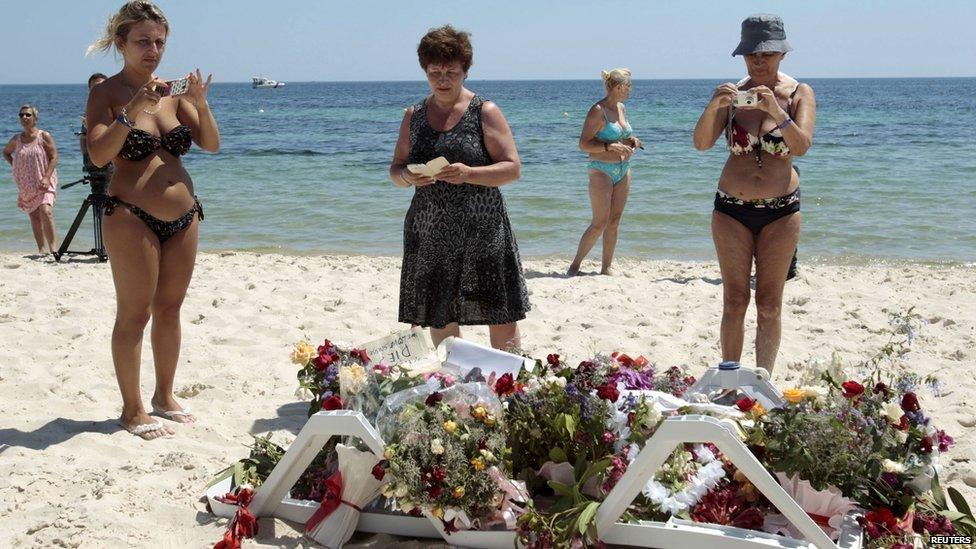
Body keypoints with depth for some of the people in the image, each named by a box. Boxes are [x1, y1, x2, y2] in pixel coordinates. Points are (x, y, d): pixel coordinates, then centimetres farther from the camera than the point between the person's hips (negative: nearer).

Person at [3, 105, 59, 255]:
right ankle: (41, 250, 12)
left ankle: (53, 248, -24)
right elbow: (6, 153, 26)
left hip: (43, 182, -5)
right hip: (26, 185, 5)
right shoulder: (16, 140, 7)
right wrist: (14, 165, 8)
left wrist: (46, 178, -18)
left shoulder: (44, 136, -5)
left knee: (46, 212, -21)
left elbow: (54, 157, -8)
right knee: (34, 217, 7)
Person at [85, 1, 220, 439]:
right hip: (130, 217, -5)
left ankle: (164, 396, 27)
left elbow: (211, 144, 4)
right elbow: (98, 154, -17)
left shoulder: (172, 91, 8)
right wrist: (133, 110, -27)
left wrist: (200, 105, -13)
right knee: (134, 314, -1)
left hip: (183, 217, 5)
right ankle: (132, 410, 9)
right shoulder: (106, 92, -5)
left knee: (169, 309, 13)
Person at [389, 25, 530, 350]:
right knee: (439, 318, 9)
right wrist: (407, 177, -10)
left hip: (481, 229, -4)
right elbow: (395, 169, 15)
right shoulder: (414, 116, 11)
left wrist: (468, 174, -23)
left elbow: (512, 168, -7)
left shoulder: (485, 112, -2)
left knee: (501, 317, -4)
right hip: (429, 232, 4)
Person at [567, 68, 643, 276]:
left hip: (623, 170, 8)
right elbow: (583, 144, -15)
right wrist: (610, 147, -26)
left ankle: (606, 268, 14)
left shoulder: (621, 108, 10)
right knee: (599, 224, -9)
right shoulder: (598, 111, -13)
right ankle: (574, 265, 3)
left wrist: (632, 141, 4)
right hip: (601, 171, -8)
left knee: (614, 222, 7)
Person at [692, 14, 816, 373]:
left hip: (781, 210, -1)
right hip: (731, 209, 1)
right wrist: (713, 106, -29)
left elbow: (802, 146, -17)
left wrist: (777, 113, -34)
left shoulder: (799, 94, -3)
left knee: (769, 305, 3)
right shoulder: (733, 94, 0)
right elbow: (702, 143, -11)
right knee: (734, 301, 2)